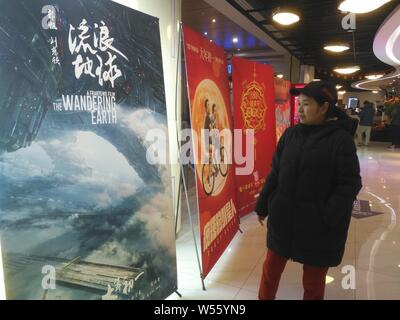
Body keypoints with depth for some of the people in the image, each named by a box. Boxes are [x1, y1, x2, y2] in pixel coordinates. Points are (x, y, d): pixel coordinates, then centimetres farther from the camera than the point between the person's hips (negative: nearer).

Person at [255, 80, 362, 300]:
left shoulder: (340, 139, -11)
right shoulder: (291, 134, 2)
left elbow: (349, 184, -12)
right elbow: (275, 173, 7)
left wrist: (328, 220, -19)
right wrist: (262, 206, 8)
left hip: (318, 225, -3)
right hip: (282, 218, 4)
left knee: (313, 281, 15)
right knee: (271, 269, 17)